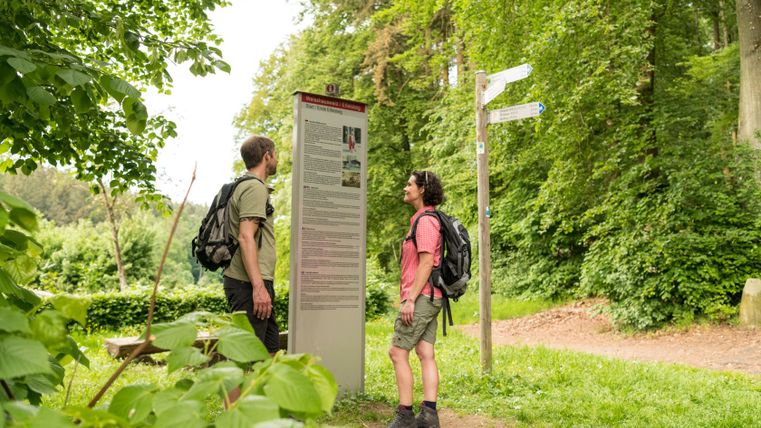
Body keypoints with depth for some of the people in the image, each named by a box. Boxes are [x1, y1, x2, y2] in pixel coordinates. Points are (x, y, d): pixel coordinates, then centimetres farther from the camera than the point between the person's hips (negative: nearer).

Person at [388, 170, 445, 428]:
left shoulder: (425, 220, -12)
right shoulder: (423, 219, 18)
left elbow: (426, 263, -19)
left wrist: (410, 299, -20)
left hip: (421, 297, -10)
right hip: (430, 299, 10)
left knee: (397, 352, -5)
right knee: (425, 354, 6)